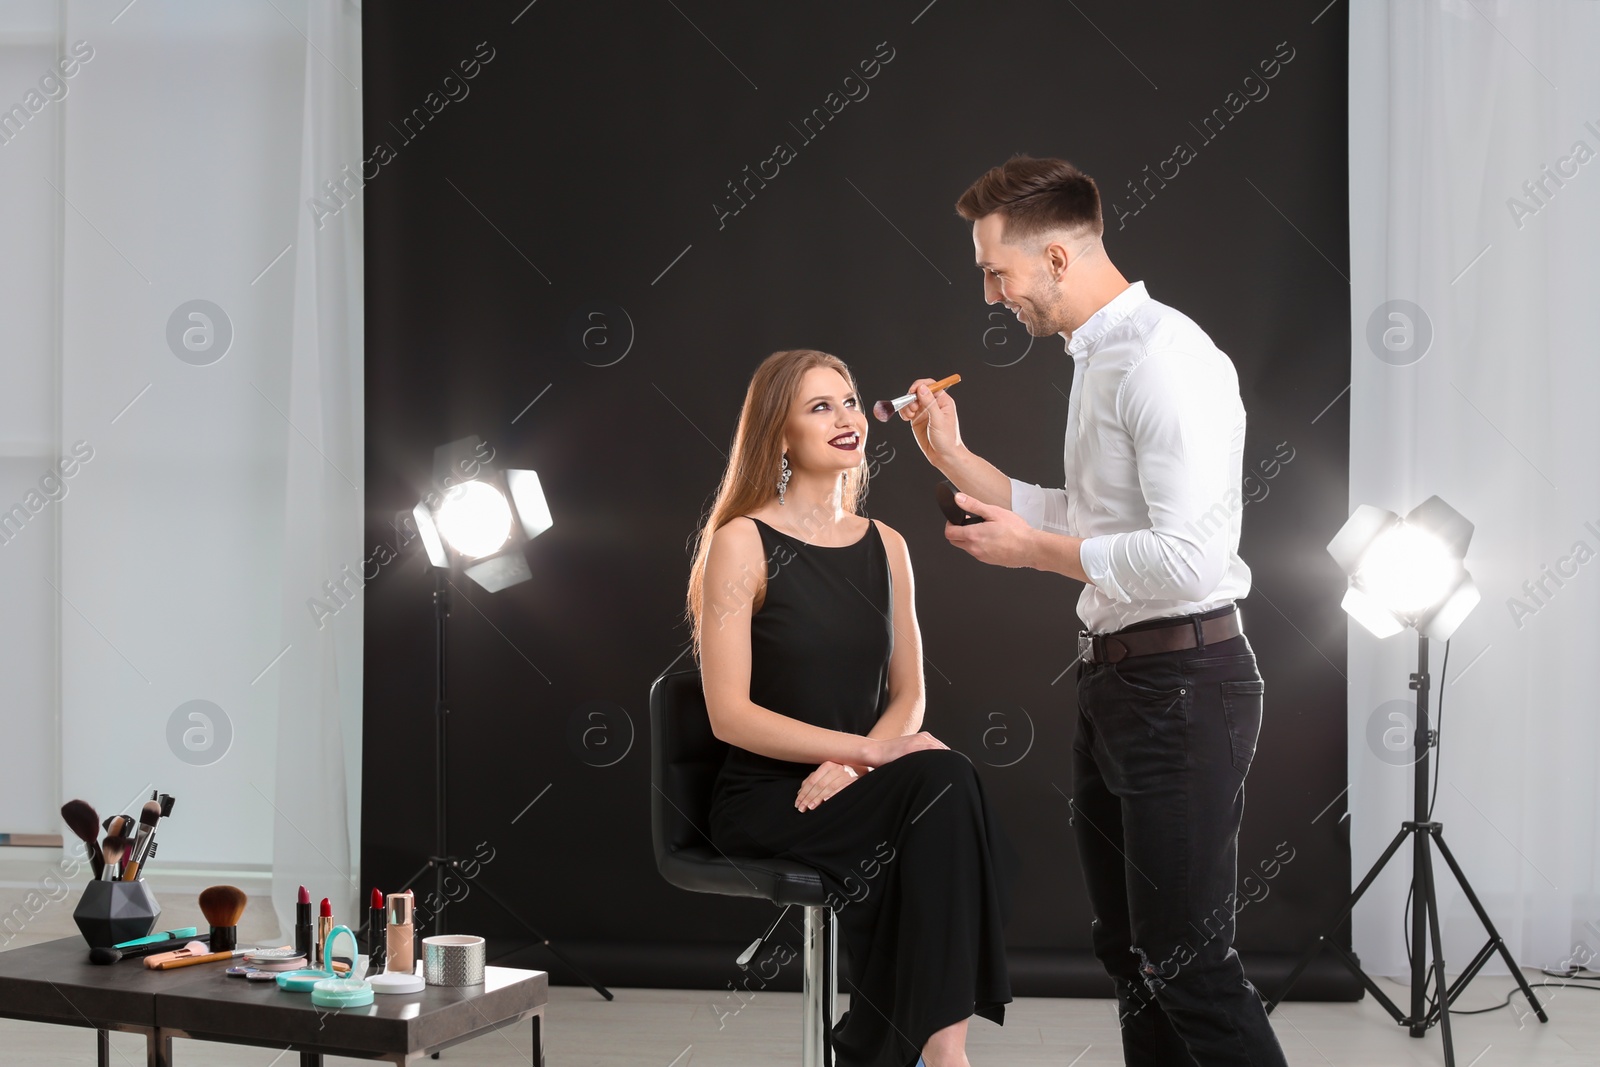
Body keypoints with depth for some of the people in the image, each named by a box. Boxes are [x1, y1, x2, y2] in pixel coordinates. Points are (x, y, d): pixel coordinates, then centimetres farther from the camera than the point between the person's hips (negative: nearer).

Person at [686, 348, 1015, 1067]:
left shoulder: (885, 546, 12)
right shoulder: (741, 542, -5)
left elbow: (908, 696, 11)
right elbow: (730, 714, -11)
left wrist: (851, 763, -11)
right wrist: (868, 749, -19)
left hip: (849, 791, 5)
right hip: (764, 799, -4)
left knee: (942, 786, -30)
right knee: (941, 783, -30)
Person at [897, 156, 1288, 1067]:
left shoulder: (1165, 358, -18)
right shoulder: (1099, 356, 14)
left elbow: (1186, 556, -25)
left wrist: (1034, 550, -13)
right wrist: (958, 460, 14)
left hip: (1181, 682, -10)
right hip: (1116, 676, 10)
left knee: (1186, 966, -7)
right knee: (1131, 954, 17)